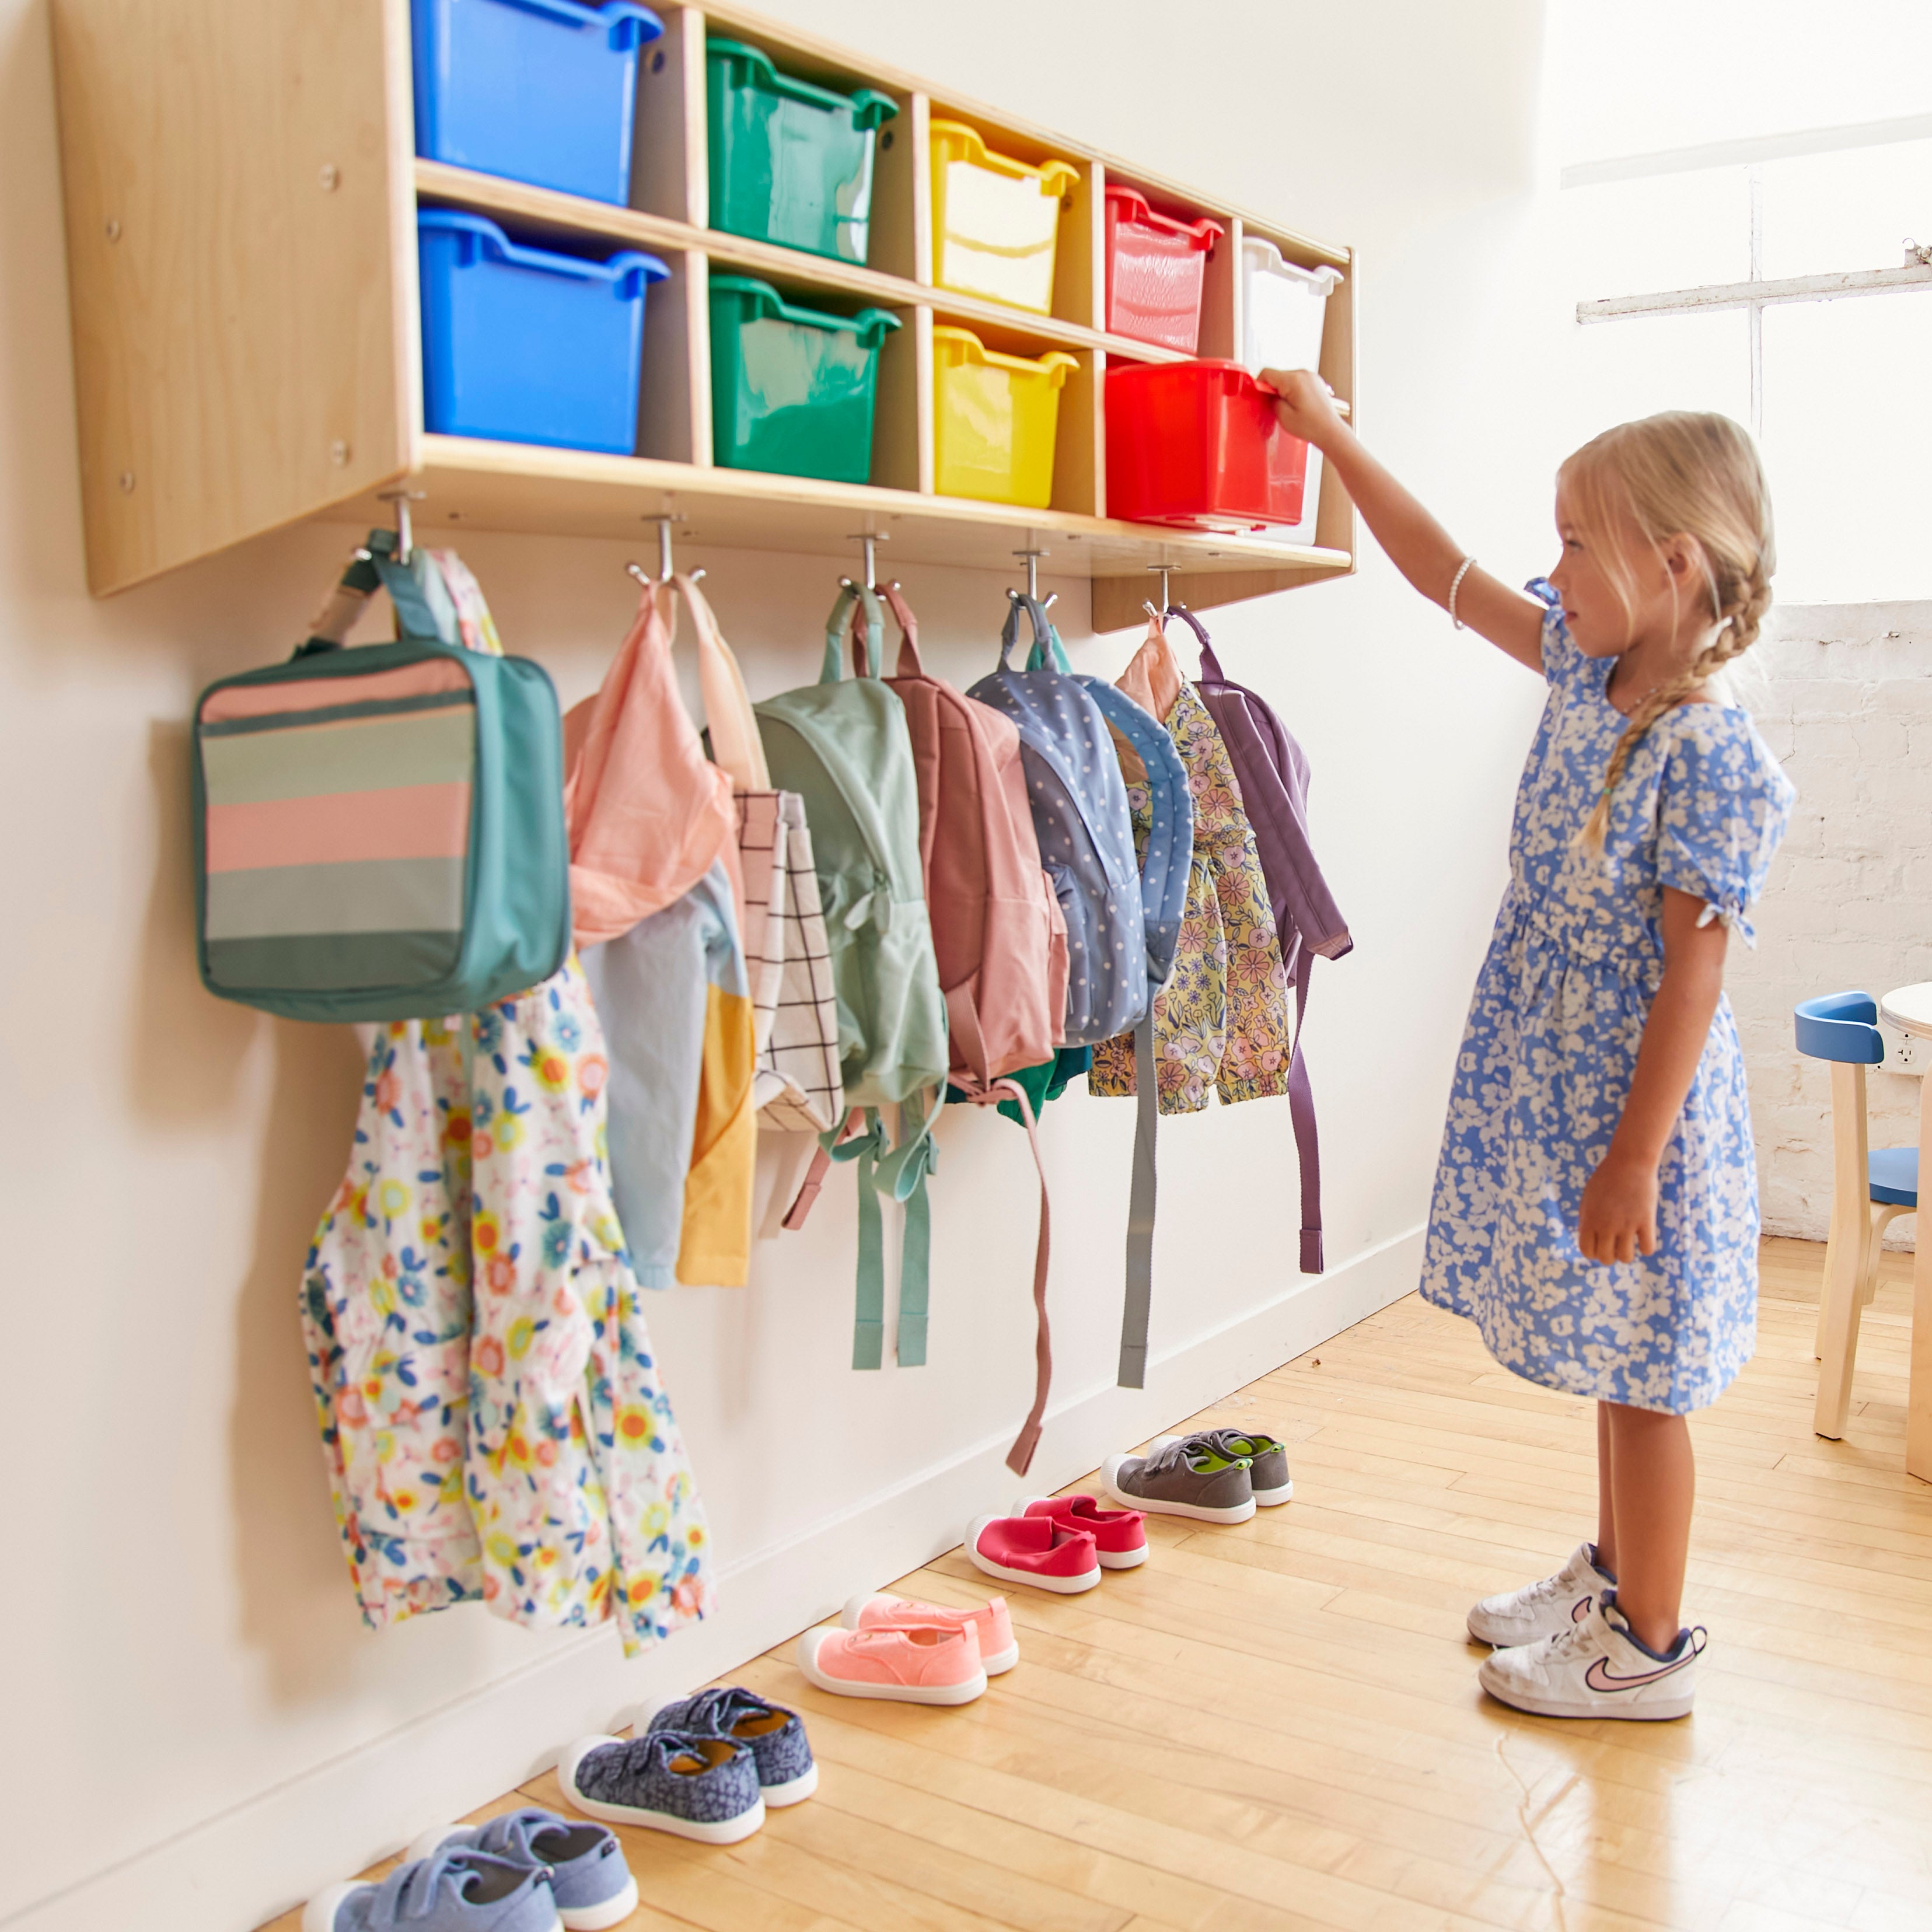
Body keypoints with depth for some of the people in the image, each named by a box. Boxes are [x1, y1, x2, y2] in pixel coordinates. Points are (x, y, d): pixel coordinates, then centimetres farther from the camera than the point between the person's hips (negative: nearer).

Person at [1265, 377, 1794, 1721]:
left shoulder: (1708, 752, -22)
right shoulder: (1585, 668, 2)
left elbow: (1694, 976, -22)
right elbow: (1446, 572, 11)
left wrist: (1633, 1162, -21)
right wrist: (1335, 438, 12)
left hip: (1635, 1114, -8)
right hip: (1552, 1086, 8)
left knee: (1641, 1375, 6)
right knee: (1614, 1365, 22)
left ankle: (1648, 1647, 24)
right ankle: (1613, 1574, 41)